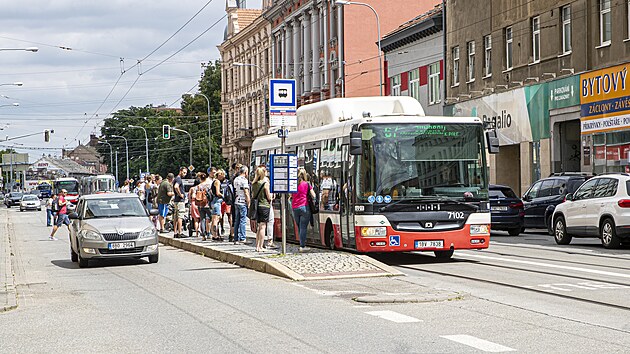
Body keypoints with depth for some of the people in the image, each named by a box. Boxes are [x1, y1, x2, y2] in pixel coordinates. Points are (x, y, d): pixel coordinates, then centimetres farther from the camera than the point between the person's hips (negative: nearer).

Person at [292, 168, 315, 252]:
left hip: (294, 208, 4)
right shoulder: (306, 184, -1)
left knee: (299, 227, 12)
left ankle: (302, 245, 14)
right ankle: (302, 246, -7)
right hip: (304, 207, -4)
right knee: (303, 227, -4)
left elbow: (290, 196, 12)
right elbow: (313, 196, 1)